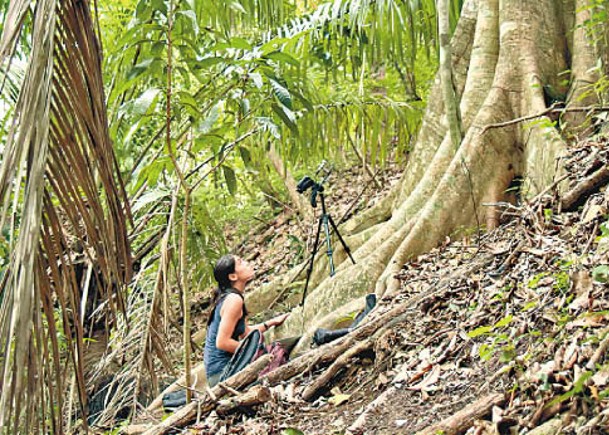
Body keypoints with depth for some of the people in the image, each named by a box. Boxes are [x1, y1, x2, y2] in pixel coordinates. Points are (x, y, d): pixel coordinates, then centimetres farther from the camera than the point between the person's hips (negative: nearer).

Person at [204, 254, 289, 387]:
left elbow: (244, 332, 20)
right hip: (221, 372, -9)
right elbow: (222, 342, -23)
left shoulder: (227, 296, 11)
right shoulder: (234, 299, -19)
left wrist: (272, 322, 16)